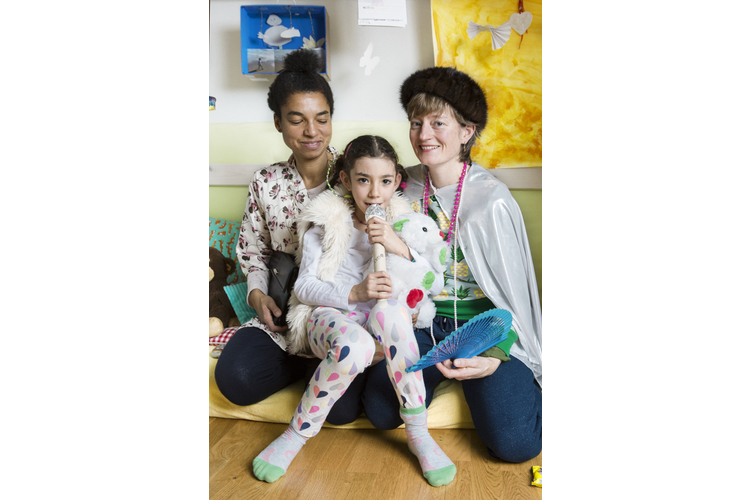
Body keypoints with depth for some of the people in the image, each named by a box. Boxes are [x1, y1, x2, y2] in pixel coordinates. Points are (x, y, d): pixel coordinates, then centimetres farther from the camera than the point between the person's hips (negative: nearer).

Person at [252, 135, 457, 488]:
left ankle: (418, 433, -22)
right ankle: (298, 433, -12)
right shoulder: (326, 221, -3)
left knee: (389, 309, -36)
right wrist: (353, 293, -23)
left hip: (381, 325, 2)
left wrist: (399, 247, -24)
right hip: (327, 316, -2)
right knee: (356, 346, -38)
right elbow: (304, 286, -5)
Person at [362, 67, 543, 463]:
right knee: (381, 411, -15)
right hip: (424, 322, 4)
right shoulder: (407, 186, 1)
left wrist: (496, 356, -25)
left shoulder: (492, 200, -14)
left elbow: (513, 291, -12)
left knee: (513, 442, -19)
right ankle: (435, 373, 14)